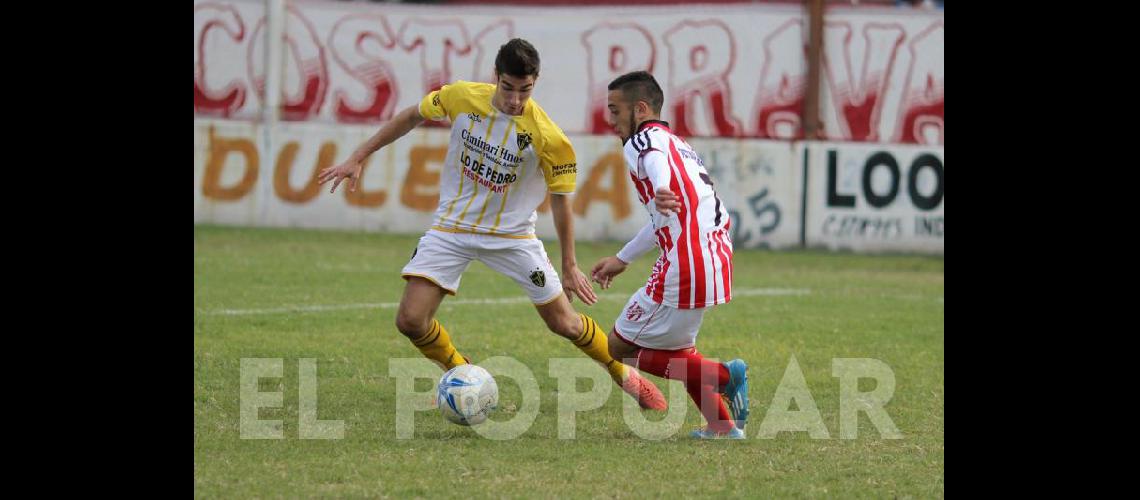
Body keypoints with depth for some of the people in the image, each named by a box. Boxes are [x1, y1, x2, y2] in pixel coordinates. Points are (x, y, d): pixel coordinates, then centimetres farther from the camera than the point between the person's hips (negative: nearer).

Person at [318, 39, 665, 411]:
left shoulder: (547, 138, -21)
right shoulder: (461, 97, -14)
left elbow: (560, 199, -7)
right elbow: (412, 117, 4)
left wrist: (569, 267, -1)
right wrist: (358, 158, 5)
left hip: (512, 235, -2)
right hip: (452, 227, 2)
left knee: (565, 324, 1)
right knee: (410, 320, -12)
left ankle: (623, 373, 29)